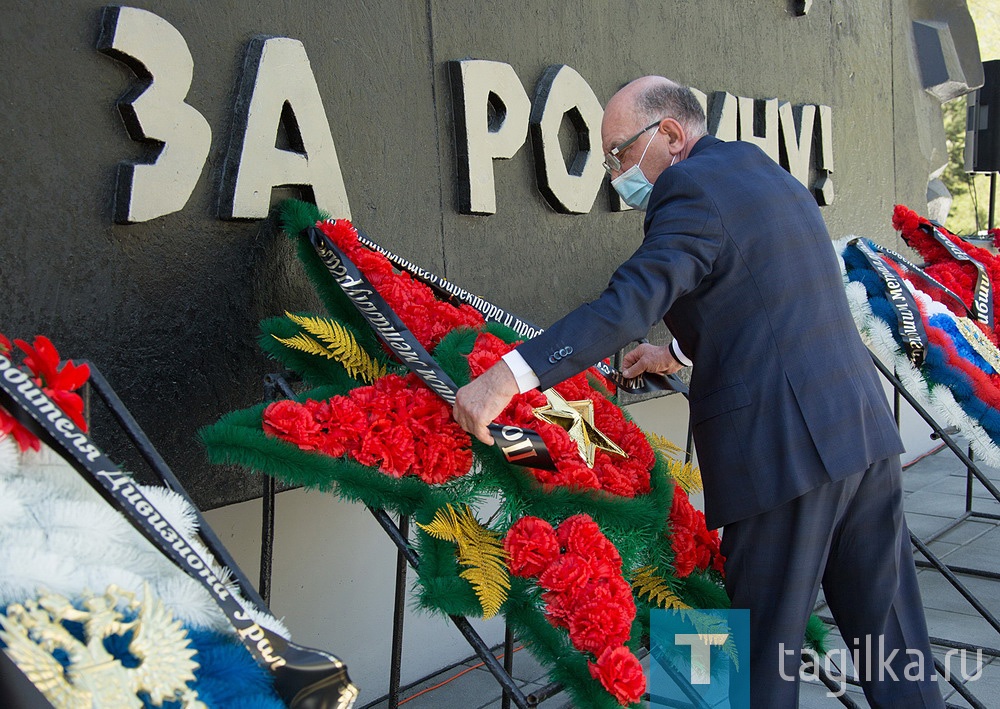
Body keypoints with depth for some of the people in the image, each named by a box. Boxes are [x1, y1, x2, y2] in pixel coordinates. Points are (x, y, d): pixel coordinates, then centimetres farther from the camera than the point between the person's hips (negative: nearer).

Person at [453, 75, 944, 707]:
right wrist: (680, 352, 33)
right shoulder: (769, 174, 19)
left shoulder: (691, 188, -9)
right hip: (866, 428, 9)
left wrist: (507, 377, -28)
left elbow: (630, 302, -23)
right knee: (888, 626, 16)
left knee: (765, 651, 4)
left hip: (785, 448, -9)